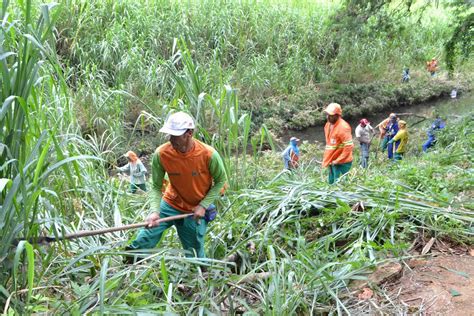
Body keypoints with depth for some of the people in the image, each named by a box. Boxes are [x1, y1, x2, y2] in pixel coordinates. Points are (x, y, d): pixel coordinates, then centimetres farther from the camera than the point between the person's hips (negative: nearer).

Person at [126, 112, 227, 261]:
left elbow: (220, 180, -6)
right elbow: (156, 187, -10)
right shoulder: (161, 154, -20)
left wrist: (203, 206, -12)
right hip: (170, 204, 1)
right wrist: (155, 211, -27)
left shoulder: (209, 154, -23)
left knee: (195, 254, 8)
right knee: (143, 241, -12)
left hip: (195, 211, -1)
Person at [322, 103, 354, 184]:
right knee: (331, 184, 15)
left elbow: (349, 146, -23)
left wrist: (338, 161, -20)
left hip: (341, 163, -9)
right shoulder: (328, 125, 9)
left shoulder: (343, 127, -19)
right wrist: (327, 159, 13)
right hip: (332, 162, 9)